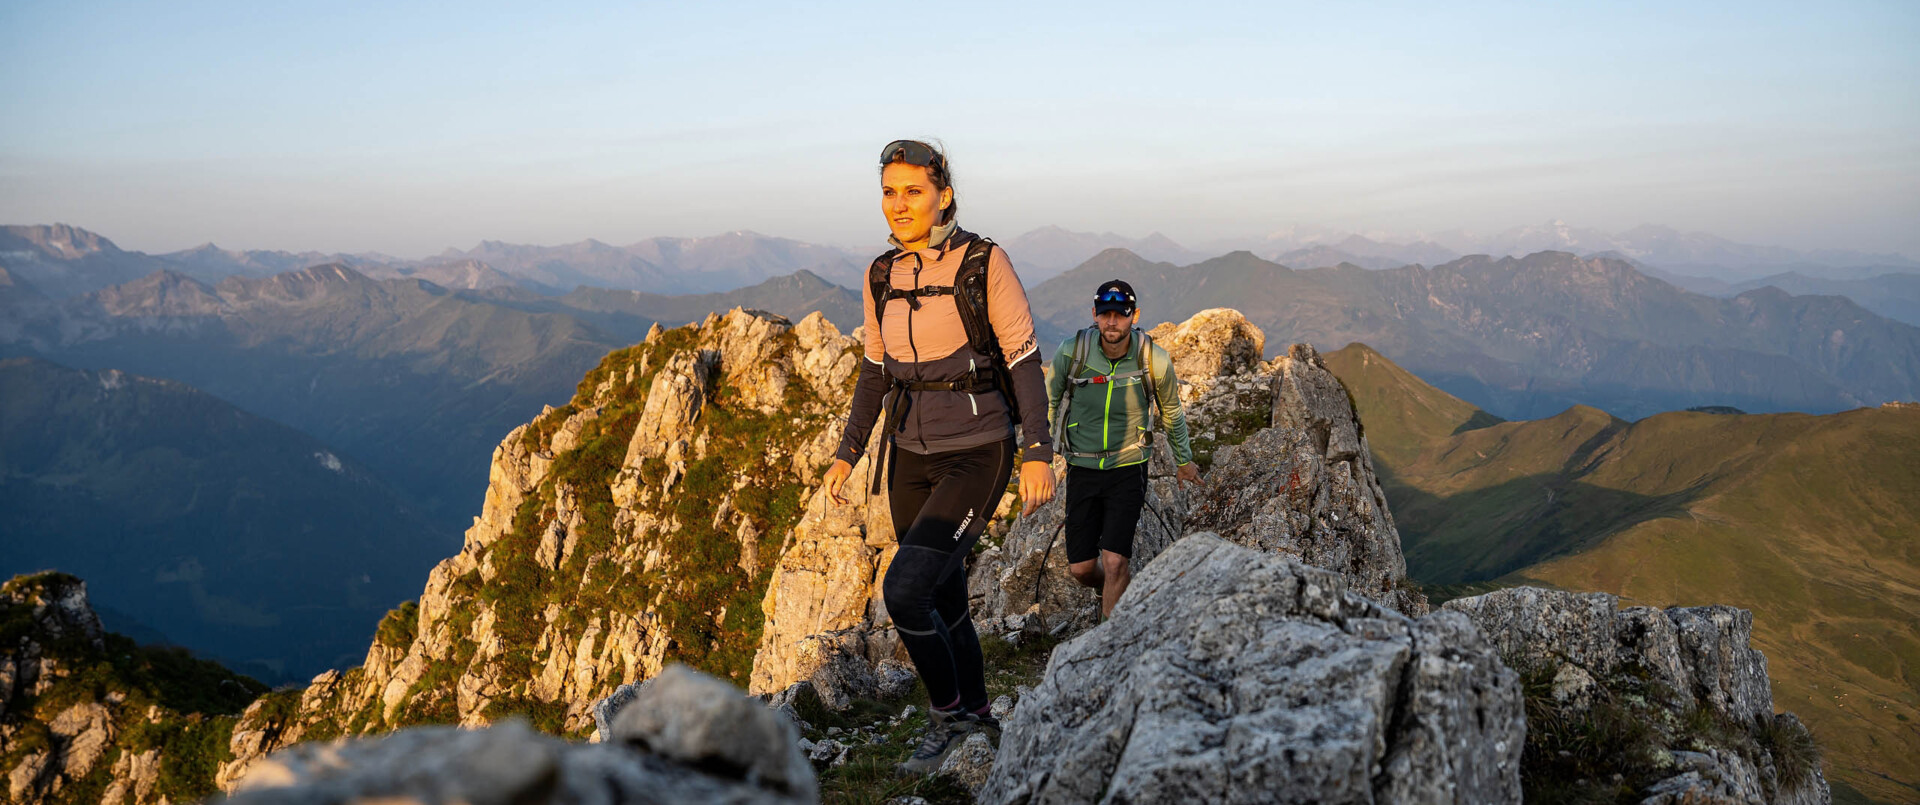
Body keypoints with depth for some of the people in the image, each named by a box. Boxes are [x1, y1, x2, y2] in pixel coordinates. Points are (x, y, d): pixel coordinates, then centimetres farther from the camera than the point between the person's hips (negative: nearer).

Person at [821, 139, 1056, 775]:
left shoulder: (985, 263, -12)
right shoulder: (882, 276, 4)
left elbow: (1024, 360, -10)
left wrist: (1038, 453, -14)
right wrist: (847, 453, 9)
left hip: (978, 454, -6)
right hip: (911, 457, 6)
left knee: (904, 590, -17)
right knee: (943, 603, 12)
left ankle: (948, 715, 7)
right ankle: (977, 721, 33)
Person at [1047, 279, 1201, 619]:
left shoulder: (1154, 360, -13)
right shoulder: (1071, 352, -14)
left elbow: (1171, 411, 6)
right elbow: (1048, 402, 5)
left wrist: (1184, 460, 19)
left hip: (1128, 469, -2)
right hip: (1082, 469, 2)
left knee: (1114, 562, -15)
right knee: (1081, 568, 5)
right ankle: (1123, 595, 40)